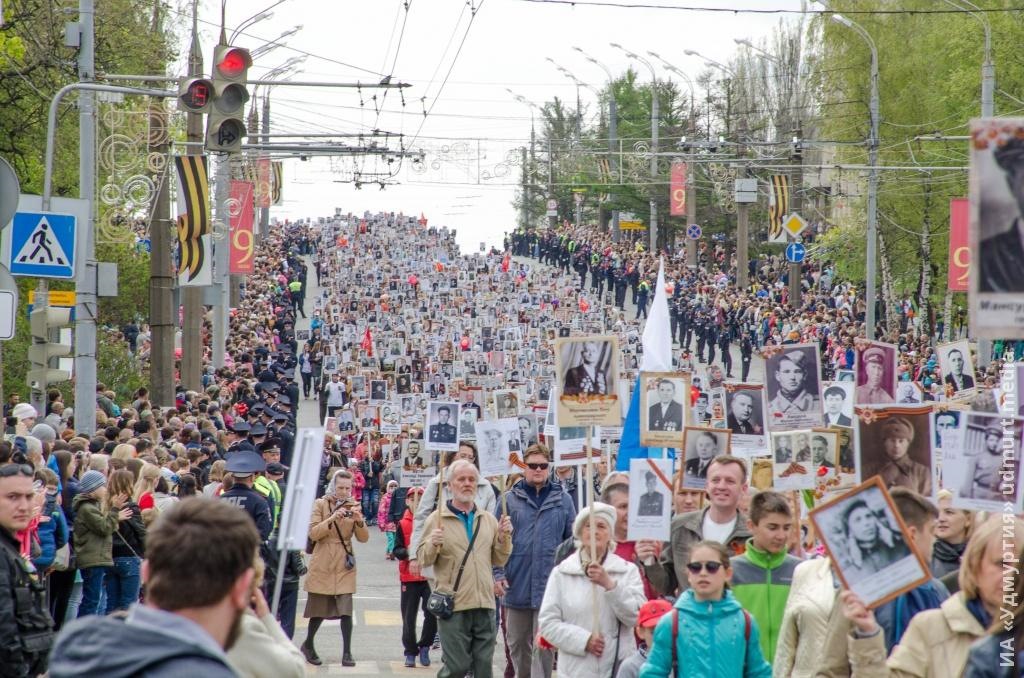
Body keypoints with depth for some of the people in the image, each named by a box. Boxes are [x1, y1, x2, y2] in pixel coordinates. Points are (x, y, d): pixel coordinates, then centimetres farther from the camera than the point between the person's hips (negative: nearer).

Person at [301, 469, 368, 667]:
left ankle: (347, 652, -4)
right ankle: (308, 645, 27)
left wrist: (359, 521, -20)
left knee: (346, 608, -8)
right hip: (322, 564, -2)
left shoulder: (353, 506, 7)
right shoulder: (321, 504, -1)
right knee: (319, 608, 6)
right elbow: (313, 533, -11)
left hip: (345, 565, 2)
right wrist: (332, 519, -24)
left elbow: (363, 538, 0)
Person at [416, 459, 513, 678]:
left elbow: (499, 560, 15)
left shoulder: (489, 520, 13)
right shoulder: (437, 519, -1)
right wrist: (432, 544, -22)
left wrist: (504, 538, -1)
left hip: (484, 604, 5)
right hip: (453, 605, -5)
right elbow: (423, 558, -3)